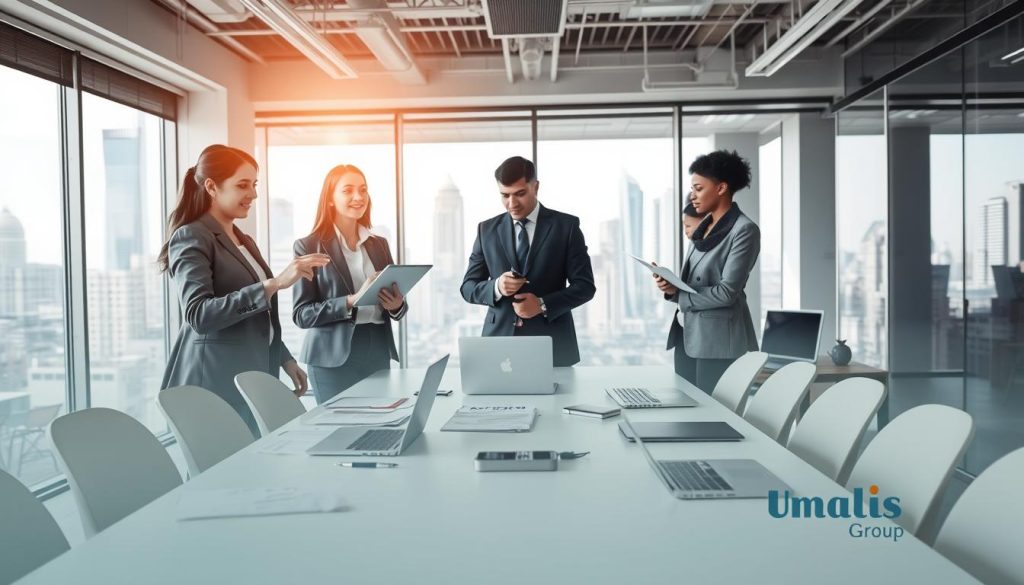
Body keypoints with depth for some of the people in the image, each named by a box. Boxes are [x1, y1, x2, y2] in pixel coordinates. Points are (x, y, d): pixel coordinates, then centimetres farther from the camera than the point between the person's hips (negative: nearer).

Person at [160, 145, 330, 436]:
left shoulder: (246, 242, 17)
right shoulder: (191, 238, -9)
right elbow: (199, 315, -24)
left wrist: (285, 359, 15)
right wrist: (274, 284, -31)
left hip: (254, 378, 8)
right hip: (216, 383, -8)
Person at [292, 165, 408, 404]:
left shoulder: (379, 244, 10)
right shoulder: (309, 246, -3)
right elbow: (301, 314, -8)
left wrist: (397, 305, -7)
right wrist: (352, 301, -21)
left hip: (378, 353, 4)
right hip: (334, 359, -4)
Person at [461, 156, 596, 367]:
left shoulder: (566, 226, 0)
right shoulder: (487, 230, 7)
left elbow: (585, 285, -1)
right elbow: (468, 287, 8)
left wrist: (544, 305, -16)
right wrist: (496, 287, -13)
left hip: (552, 346, -1)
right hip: (499, 344, 2)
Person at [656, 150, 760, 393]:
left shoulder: (744, 230, -11)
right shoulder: (703, 227, 12)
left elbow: (726, 292, -17)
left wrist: (676, 293, -8)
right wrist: (670, 285, -8)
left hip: (719, 340, -7)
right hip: (687, 334, 7)